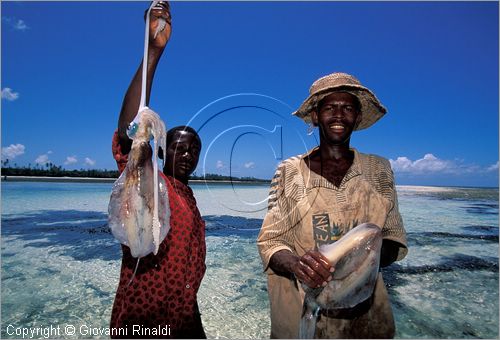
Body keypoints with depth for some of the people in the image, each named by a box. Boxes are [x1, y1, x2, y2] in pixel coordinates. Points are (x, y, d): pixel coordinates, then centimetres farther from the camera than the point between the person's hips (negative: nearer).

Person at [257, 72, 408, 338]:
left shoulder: (378, 169, 0)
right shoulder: (289, 171, -6)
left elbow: (395, 236, 2)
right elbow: (269, 241, -8)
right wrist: (295, 263, -29)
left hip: (365, 311, 2)